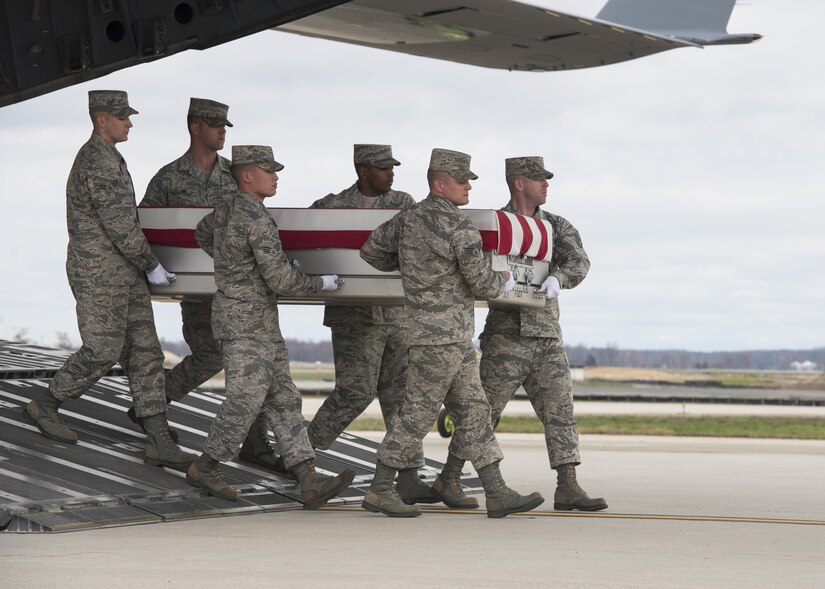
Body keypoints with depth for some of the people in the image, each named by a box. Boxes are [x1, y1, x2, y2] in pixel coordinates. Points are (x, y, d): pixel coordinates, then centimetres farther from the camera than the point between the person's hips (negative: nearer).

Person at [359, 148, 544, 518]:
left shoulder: (408, 218, 10)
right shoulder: (460, 228, -15)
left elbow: (371, 252, 18)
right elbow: (481, 284, -13)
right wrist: (503, 281, 9)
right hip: (439, 337, -9)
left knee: (473, 411, 8)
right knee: (418, 412, -2)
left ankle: (497, 493, 9)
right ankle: (380, 491, 5)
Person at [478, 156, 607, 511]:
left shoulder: (557, 227, 10)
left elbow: (579, 263, -4)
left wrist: (557, 277, -26)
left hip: (547, 339, 5)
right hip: (507, 338, -4)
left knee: (560, 412, -3)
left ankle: (567, 488, -4)